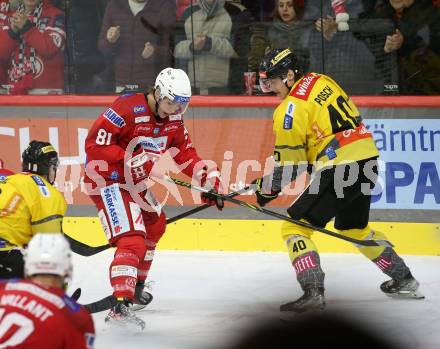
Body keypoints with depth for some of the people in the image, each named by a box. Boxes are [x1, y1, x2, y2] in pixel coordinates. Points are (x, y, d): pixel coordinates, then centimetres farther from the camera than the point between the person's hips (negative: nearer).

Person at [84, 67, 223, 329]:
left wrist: (209, 179, -3)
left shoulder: (173, 120, 1)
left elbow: (185, 153, 10)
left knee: (155, 225, 27)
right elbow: (94, 143, -25)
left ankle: (135, 287, 45)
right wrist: (132, 159, -28)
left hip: (133, 181, 10)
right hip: (107, 180, -10)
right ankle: (120, 306, -35)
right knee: (132, 238, -24)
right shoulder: (128, 109, -25)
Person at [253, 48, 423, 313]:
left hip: (339, 170, -9)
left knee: (295, 227, -5)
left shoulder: (291, 108, -10)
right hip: (368, 160, 9)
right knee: (354, 228, 30)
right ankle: (404, 279, 36)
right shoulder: (321, 81, 13)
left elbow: (290, 164, -7)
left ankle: (313, 292, -19)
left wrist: (269, 187, 9)